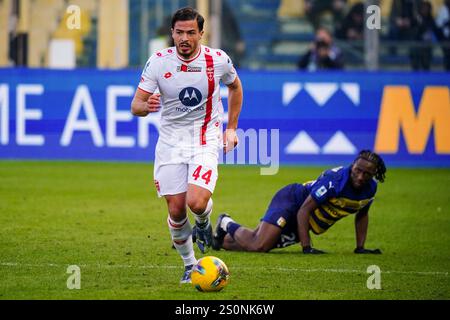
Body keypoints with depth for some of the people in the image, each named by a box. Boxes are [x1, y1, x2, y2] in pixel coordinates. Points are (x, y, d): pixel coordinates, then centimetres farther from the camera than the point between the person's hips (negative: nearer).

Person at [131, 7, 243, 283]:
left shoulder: (218, 60, -8)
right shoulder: (158, 62, -9)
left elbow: (235, 87, 15)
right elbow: (136, 106, -6)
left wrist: (232, 128, 11)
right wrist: (147, 106, -30)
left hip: (206, 141, -1)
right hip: (170, 143, 1)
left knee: (196, 202, -22)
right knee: (176, 210, 0)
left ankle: (204, 222, 15)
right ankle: (190, 264, 21)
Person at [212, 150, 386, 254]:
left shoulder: (370, 188, -8)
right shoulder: (335, 179, -32)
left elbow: (362, 214, 15)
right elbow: (304, 210, -30)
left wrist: (360, 248, 8)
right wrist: (306, 247, -34)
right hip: (291, 200, -7)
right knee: (258, 246, -22)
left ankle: (221, 239, 31)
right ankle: (227, 224, 8)